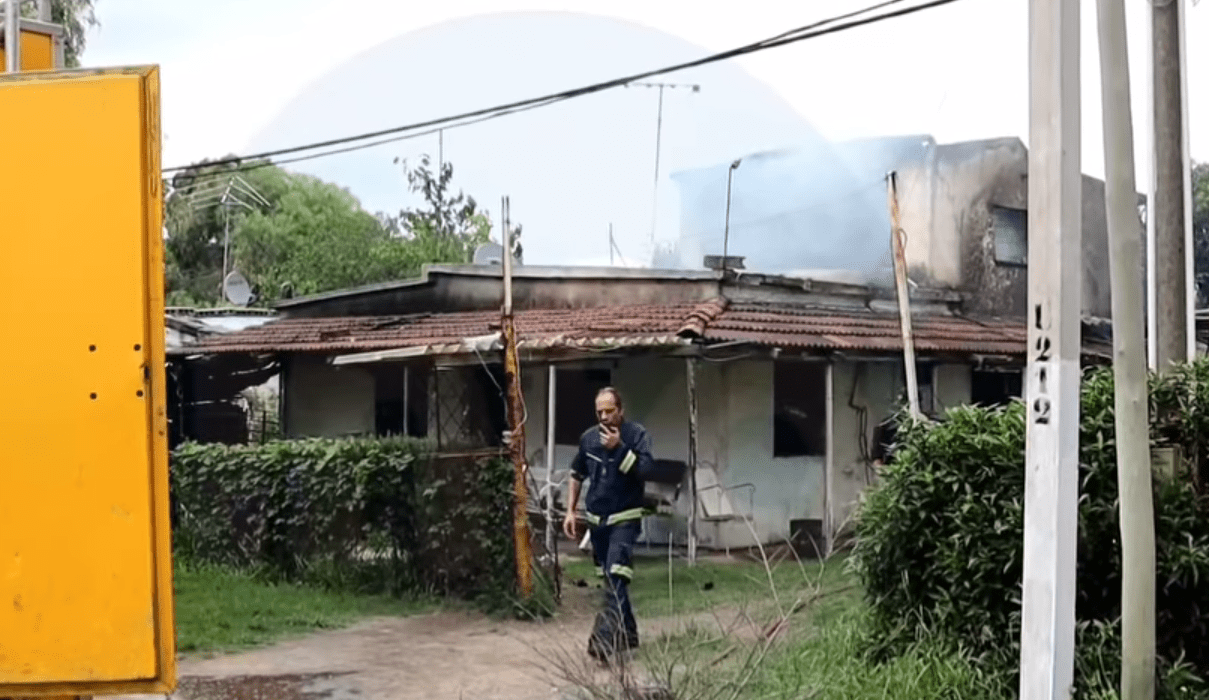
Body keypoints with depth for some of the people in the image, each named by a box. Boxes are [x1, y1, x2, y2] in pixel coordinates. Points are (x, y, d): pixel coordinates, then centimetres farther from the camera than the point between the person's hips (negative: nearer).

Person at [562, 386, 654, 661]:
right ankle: (628, 633, 27)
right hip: (597, 519, 6)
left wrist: (618, 447, -26)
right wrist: (570, 511, 11)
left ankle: (605, 639, -24)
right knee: (613, 579, 14)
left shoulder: (637, 435, -7)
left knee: (615, 579, -18)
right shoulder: (588, 437, 6)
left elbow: (644, 468, -21)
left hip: (625, 519, -5)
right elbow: (577, 475, 16)